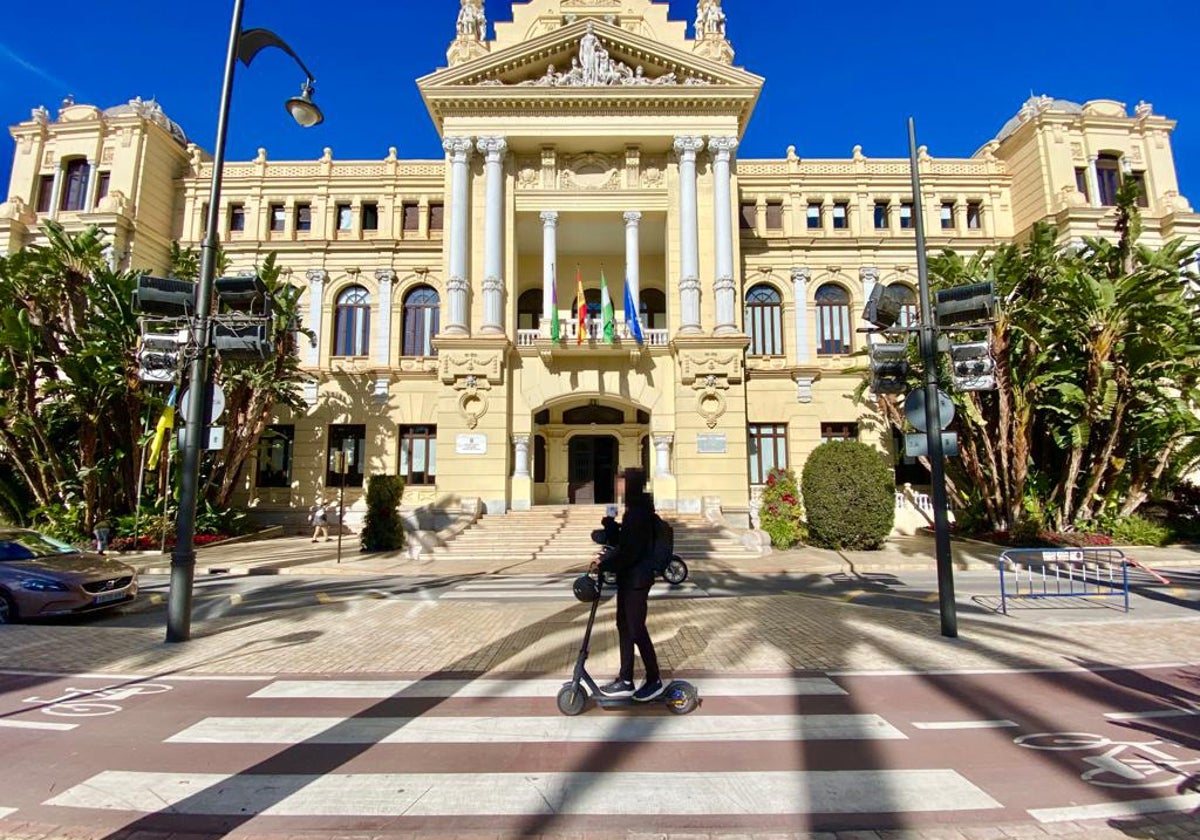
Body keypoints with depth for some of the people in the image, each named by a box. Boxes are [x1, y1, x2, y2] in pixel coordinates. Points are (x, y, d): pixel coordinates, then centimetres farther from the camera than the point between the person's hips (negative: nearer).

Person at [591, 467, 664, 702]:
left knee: (636, 629, 2)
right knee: (624, 625, 15)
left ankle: (654, 680, 19)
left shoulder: (639, 513, -21)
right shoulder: (635, 510, 10)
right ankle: (625, 681, 25)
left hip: (637, 579, -10)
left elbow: (630, 551, -23)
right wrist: (611, 525, 5)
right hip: (629, 577, 10)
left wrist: (604, 564, -14)